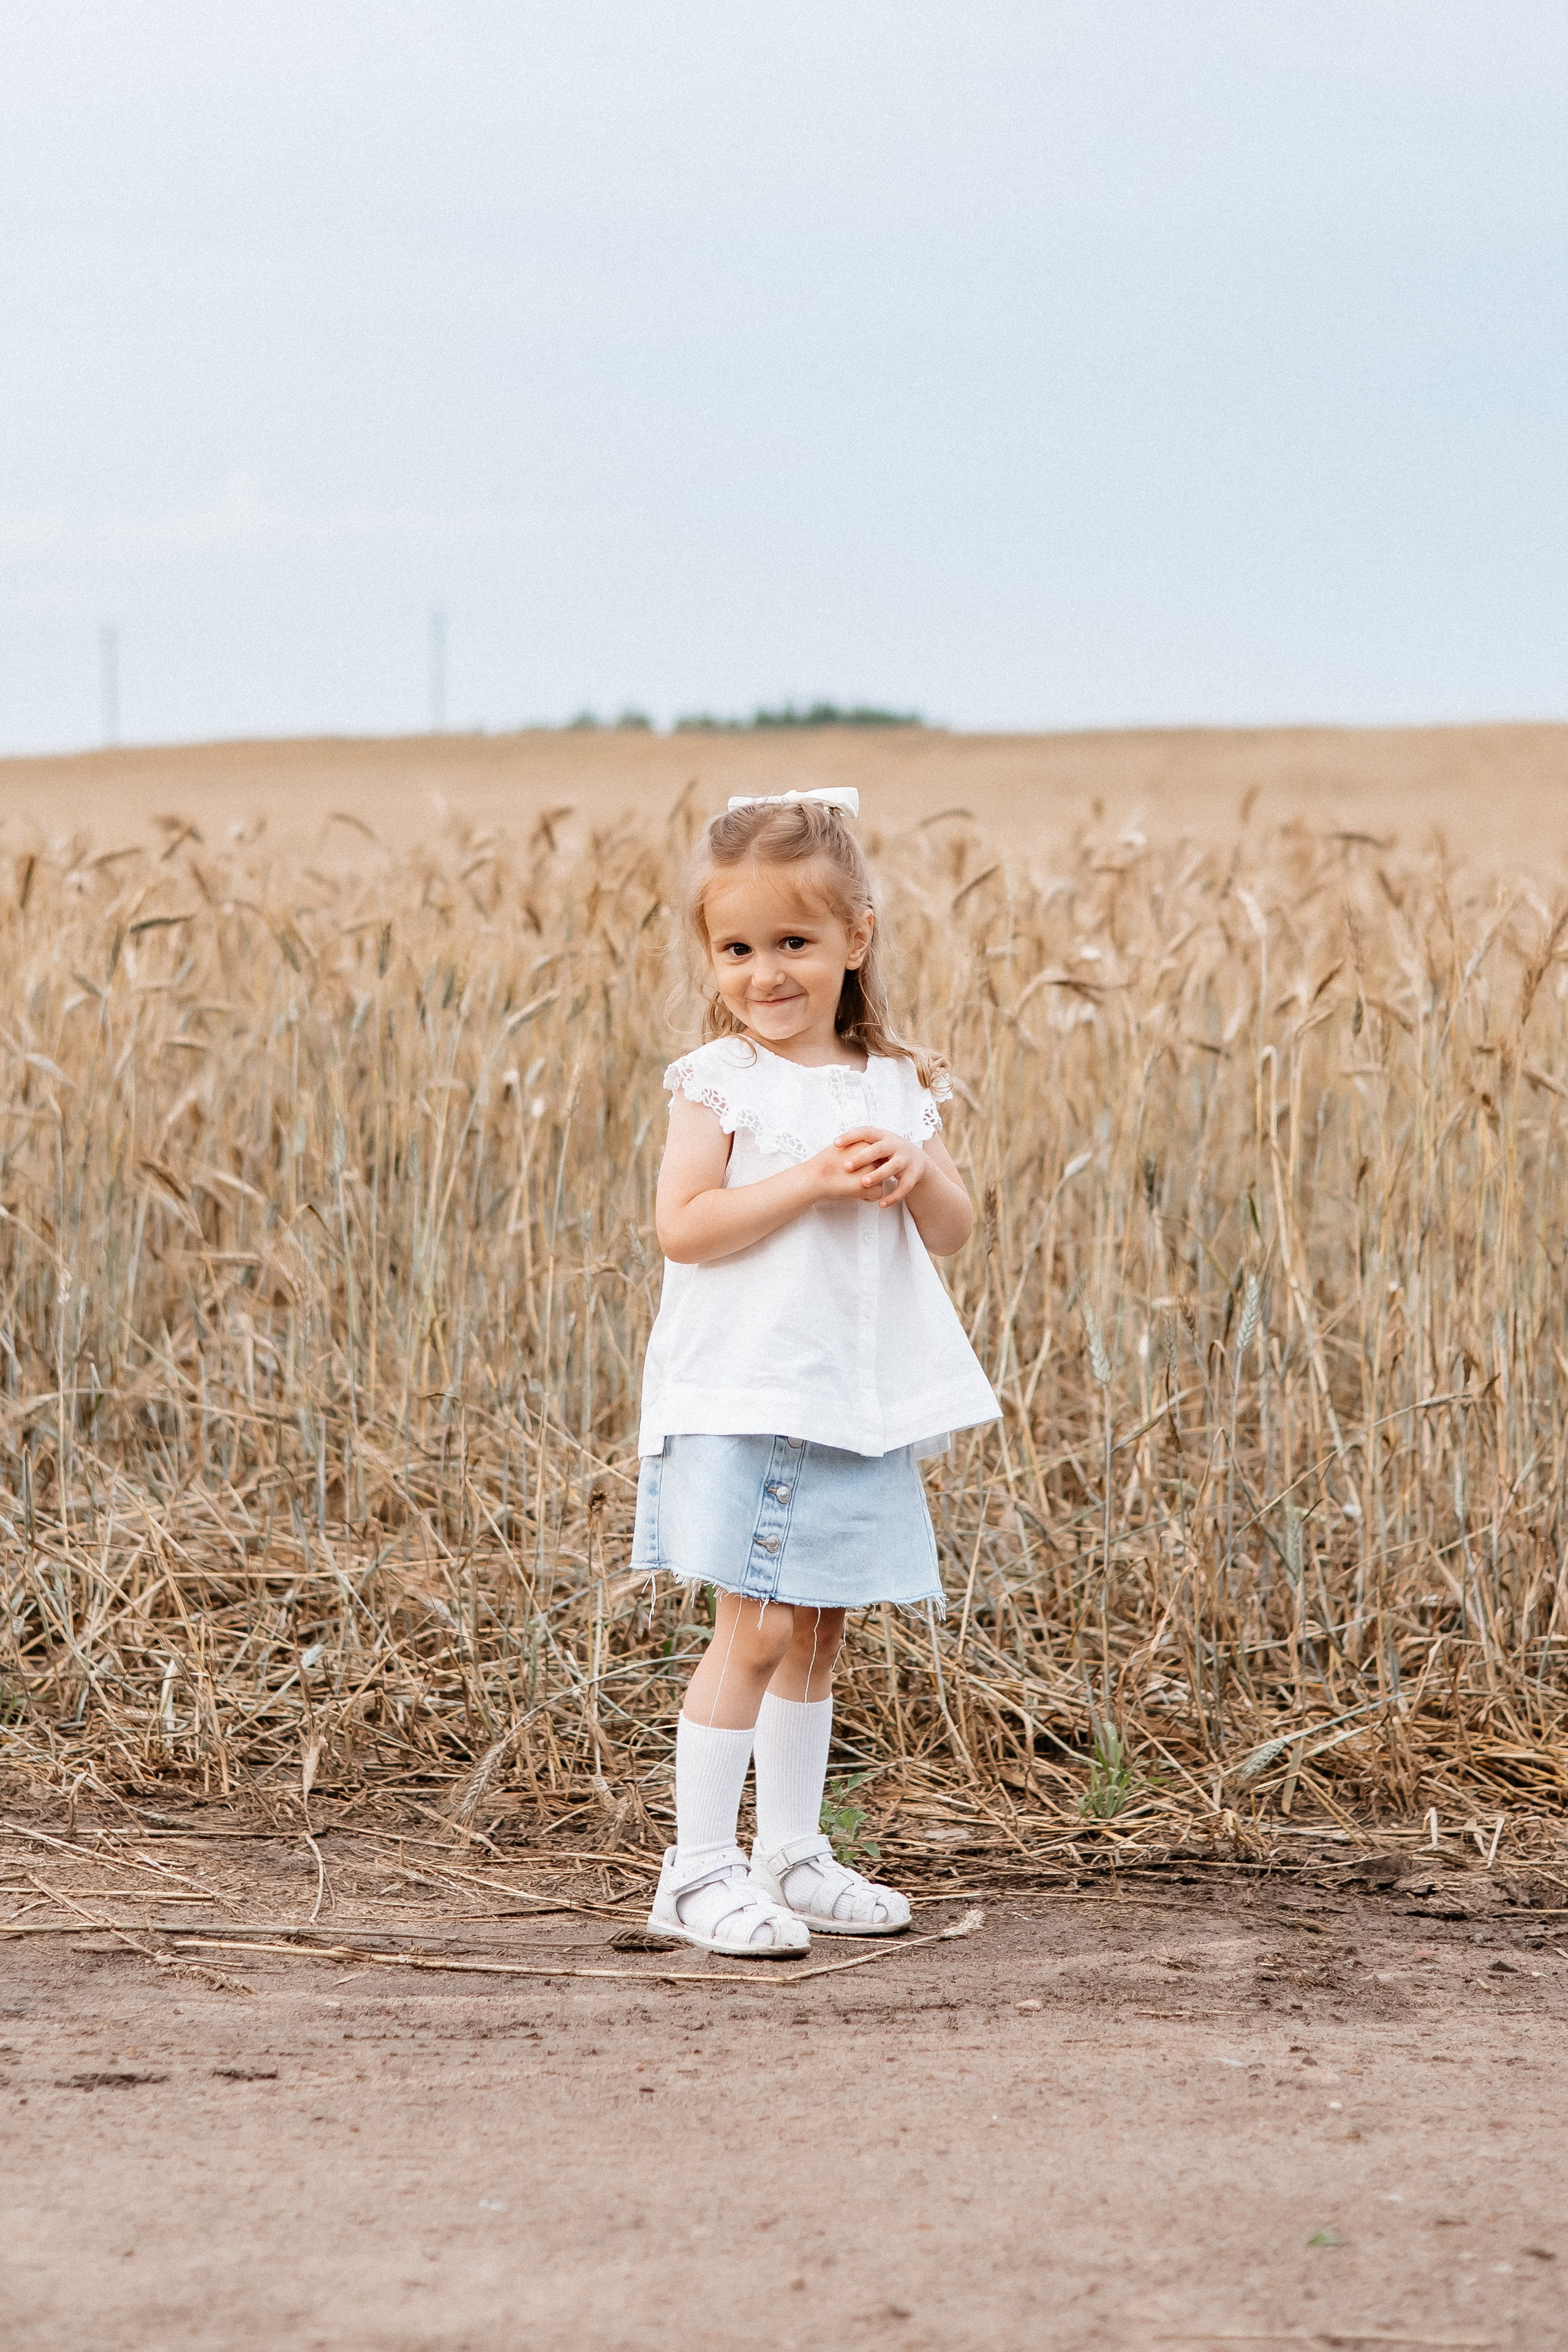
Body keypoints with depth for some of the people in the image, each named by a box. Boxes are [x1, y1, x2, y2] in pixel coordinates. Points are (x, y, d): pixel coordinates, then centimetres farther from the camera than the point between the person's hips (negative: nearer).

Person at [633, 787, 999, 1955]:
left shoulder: (896, 1084, 9)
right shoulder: (719, 1081, -5)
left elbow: (953, 1233, 9)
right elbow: (684, 1227, -16)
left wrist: (917, 1174, -12)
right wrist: (813, 1179, -21)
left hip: (862, 1398, 5)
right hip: (745, 1397, -5)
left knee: (818, 1633, 13)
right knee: (754, 1636, -8)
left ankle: (791, 1855, 23)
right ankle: (698, 1870, -1)